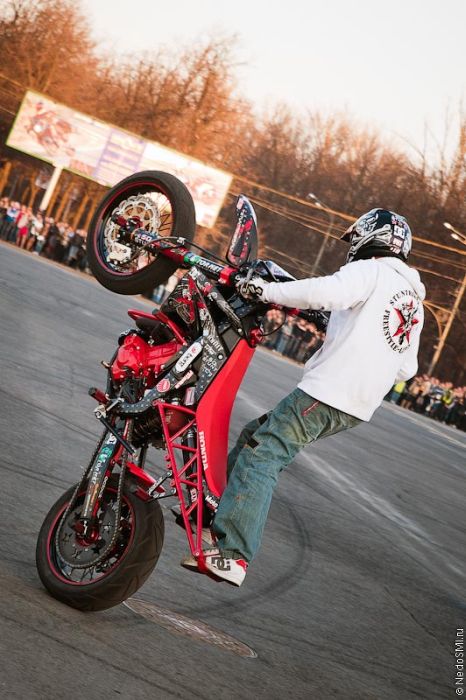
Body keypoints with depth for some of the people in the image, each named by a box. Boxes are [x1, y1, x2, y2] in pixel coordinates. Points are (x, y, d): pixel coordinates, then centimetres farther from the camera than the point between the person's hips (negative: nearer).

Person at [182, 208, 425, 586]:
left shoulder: (371, 270, -4)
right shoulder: (414, 298, 22)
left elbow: (329, 292, -26)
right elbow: (406, 369, 25)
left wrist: (266, 289, -18)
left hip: (326, 391, -9)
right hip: (359, 406, 9)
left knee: (261, 456, -12)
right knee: (256, 434, 21)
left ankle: (232, 555, -21)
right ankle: (214, 506, 25)